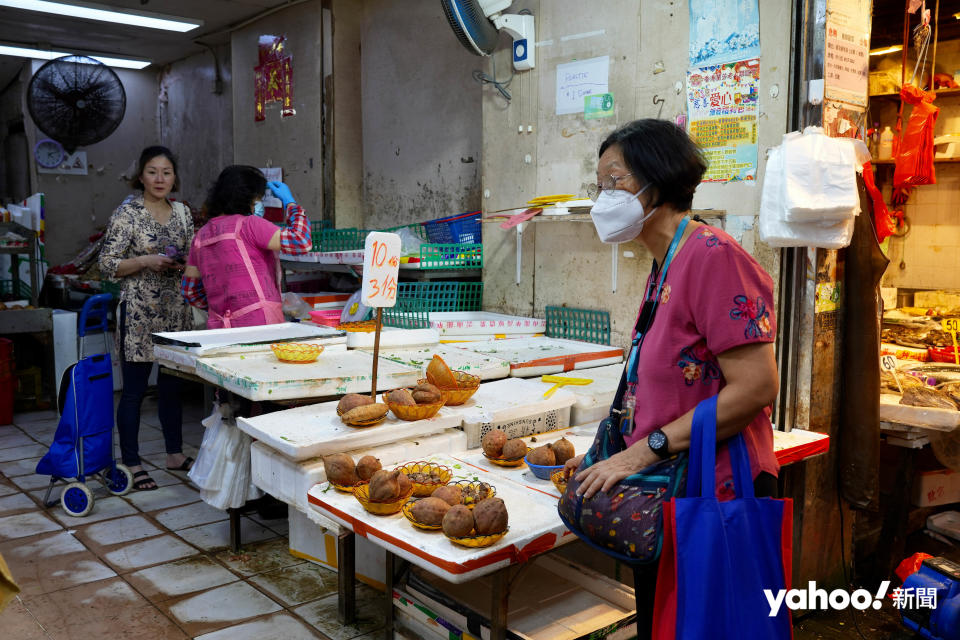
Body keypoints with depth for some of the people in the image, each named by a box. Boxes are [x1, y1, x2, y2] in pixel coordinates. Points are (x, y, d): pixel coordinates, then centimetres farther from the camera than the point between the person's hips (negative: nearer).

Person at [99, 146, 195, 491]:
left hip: (176, 312, 6)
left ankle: (175, 454, 27)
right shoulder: (127, 213, -7)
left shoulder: (182, 212, 9)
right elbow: (107, 264, -8)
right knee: (134, 389, 1)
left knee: (172, 385, 14)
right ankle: (131, 463, 12)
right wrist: (146, 261, -19)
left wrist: (186, 262, -4)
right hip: (139, 313, -5)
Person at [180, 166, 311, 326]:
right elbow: (301, 241, -12)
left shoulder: (201, 235, 16)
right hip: (257, 324, -7)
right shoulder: (247, 224, -6)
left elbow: (188, 289, 23)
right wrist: (290, 202, 2)